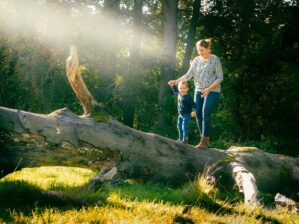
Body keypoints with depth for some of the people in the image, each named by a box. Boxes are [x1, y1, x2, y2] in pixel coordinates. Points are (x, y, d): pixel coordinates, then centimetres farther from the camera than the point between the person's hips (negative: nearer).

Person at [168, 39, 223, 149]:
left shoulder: (215, 59, -5)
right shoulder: (196, 60, 7)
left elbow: (220, 77, -6)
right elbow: (189, 74, 1)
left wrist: (208, 89, -16)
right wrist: (176, 81, -13)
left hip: (212, 91, -5)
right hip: (198, 91, 5)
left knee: (206, 114, -16)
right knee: (198, 114, 1)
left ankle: (205, 140, -10)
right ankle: (203, 139, 12)